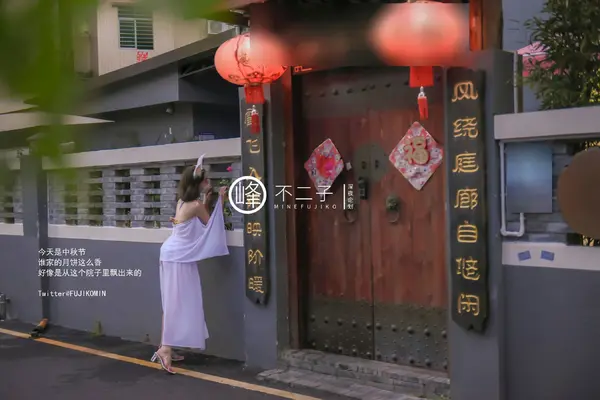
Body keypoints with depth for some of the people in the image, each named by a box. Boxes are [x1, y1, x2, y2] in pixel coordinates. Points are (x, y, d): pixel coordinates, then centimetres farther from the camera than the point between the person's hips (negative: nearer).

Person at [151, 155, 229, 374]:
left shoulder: (183, 202, 9)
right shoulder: (196, 205, -17)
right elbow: (210, 225, -4)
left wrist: (206, 201, 11)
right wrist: (220, 200, -2)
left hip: (173, 254, 9)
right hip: (179, 258, -9)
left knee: (173, 304, 14)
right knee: (177, 304, -7)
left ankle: (165, 347, 18)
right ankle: (165, 349, -9)